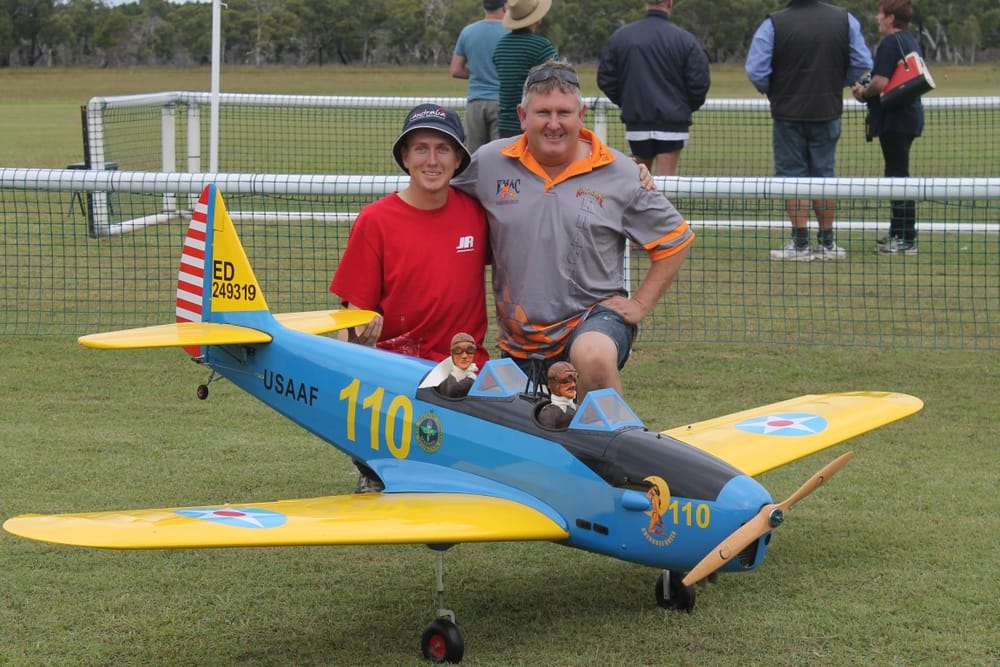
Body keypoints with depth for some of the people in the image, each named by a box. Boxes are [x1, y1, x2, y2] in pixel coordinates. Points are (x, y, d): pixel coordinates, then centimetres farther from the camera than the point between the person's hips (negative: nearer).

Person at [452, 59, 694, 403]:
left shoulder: (620, 174, -2)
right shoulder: (489, 163, 0)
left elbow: (675, 239, 7)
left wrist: (640, 303, 1)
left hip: (595, 314, -3)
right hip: (520, 341, 3)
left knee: (594, 358, -39)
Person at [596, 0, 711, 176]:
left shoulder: (620, 36, 0)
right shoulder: (686, 40, -8)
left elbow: (605, 79, 4)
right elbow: (699, 82, -7)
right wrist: (687, 107, 12)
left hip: (636, 124, 3)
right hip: (672, 124, -3)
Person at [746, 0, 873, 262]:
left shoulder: (774, 24, -12)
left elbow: (756, 71, -13)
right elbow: (862, 64, 1)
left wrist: (772, 92, 6)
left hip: (788, 113, -3)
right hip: (828, 112, 3)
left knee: (793, 176, 4)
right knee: (824, 176, 12)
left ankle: (800, 244, 3)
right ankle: (826, 243, 15)